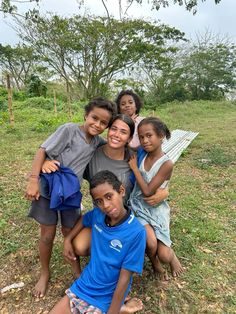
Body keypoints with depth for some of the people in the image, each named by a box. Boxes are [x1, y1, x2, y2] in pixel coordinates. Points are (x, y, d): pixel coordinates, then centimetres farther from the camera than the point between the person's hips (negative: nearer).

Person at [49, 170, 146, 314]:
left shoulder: (136, 232, -24)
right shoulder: (97, 214, -9)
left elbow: (124, 279, -19)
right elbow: (83, 220, 14)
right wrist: (67, 239, 2)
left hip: (106, 299, -5)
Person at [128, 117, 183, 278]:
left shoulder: (167, 163, -17)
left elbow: (147, 191, -20)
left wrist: (134, 167, -16)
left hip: (156, 209, -2)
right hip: (138, 207, 3)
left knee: (164, 256, -7)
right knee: (151, 244, -18)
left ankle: (172, 256, 33)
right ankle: (154, 263, 19)